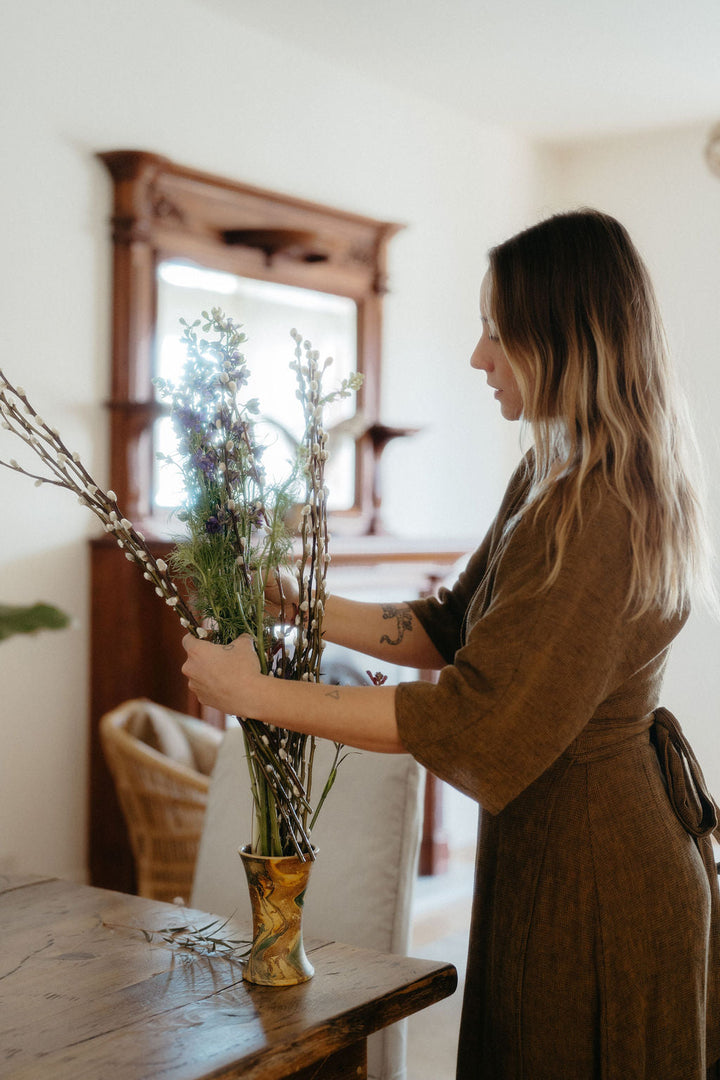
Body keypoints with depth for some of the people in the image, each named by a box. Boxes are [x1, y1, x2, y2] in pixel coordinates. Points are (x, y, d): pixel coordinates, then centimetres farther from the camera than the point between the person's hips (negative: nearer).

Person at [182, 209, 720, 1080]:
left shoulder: (592, 516, -25)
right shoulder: (550, 479, 7)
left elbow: (472, 722, -27)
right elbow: (453, 630, 10)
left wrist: (259, 695, -21)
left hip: (588, 863, -9)